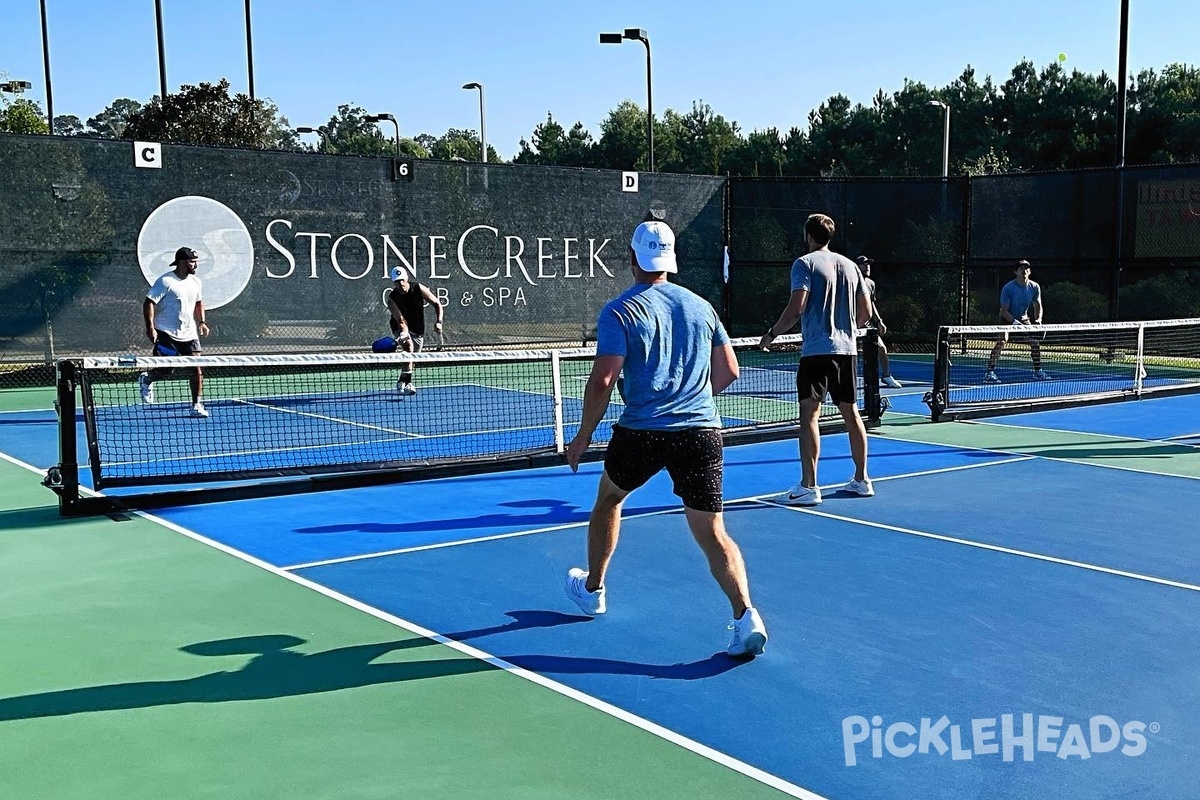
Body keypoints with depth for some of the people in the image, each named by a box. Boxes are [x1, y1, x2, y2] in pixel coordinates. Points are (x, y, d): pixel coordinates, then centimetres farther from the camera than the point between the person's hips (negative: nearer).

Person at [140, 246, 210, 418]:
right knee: (165, 370, 0)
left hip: (189, 334, 5)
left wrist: (202, 322, 12)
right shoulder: (165, 281, -11)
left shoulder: (195, 281, 9)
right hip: (166, 334, -5)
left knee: (197, 369, -7)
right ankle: (145, 380, 35)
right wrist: (150, 328, -20)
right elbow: (149, 303, -12)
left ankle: (196, 405, 1)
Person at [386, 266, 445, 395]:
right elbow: (401, 320, -31)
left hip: (418, 330, 4)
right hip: (401, 328, -4)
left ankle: (401, 382, 38)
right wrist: (404, 332, -51)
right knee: (408, 345, -33)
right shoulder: (392, 298, -23)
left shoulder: (418, 288, -18)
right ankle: (407, 383, -37)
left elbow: (437, 304, -12)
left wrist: (439, 322, -27)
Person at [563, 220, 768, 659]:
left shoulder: (620, 311, -3)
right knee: (713, 532, 3)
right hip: (702, 431, 3)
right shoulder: (700, 305, 11)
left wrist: (583, 436, 1)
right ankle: (746, 617, -15)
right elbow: (728, 371, 14)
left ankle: (592, 589, 40)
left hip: (642, 433, -2)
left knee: (608, 498, 25)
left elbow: (603, 381, -11)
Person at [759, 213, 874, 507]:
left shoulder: (804, 263, -4)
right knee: (851, 412, 14)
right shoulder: (850, 265, 15)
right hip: (847, 349, 7)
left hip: (817, 350, -7)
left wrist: (771, 334, -3)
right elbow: (866, 312, 15)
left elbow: (796, 308, -14)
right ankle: (862, 480, 22)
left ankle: (808, 487, -13)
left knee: (809, 414, -8)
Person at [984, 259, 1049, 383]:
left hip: (1024, 319, 5)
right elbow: (1003, 310, -21)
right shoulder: (1008, 288, -22)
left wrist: (1038, 319, -14)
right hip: (1008, 319, -5)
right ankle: (990, 372, -26)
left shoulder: (1034, 287, -8)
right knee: (1001, 341, -25)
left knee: (1035, 341, -1)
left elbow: (1037, 306, 5)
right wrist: (1015, 322, -33)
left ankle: (1038, 372, 18)